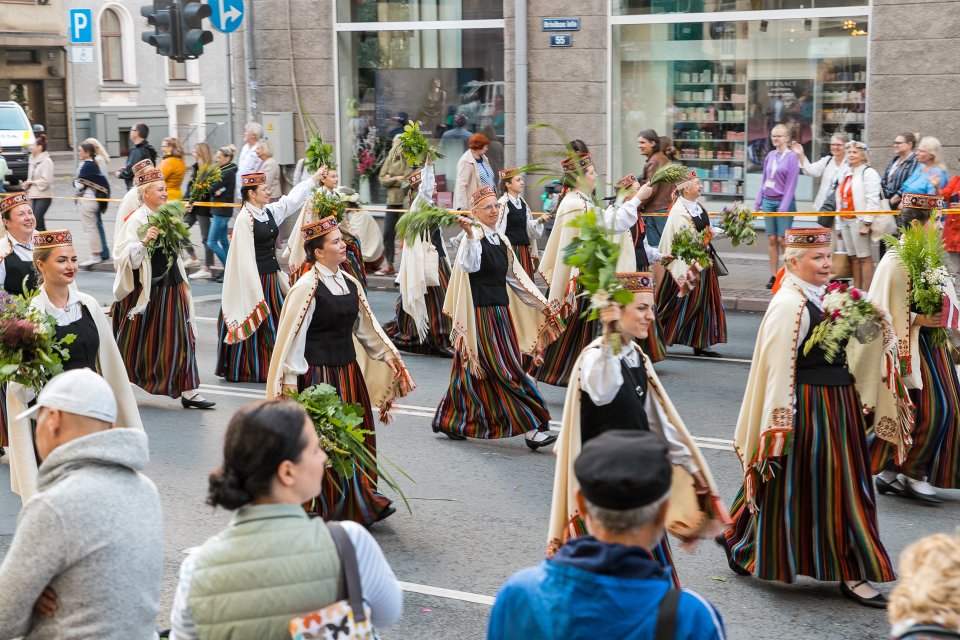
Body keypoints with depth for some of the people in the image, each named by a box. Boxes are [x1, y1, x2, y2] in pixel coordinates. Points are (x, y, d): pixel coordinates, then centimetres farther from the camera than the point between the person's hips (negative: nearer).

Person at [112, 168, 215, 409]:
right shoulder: (135, 220, -13)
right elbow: (127, 258, -22)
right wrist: (144, 241, -33)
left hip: (171, 287, 6)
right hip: (146, 290, -6)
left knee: (181, 338, 1)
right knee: (137, 342, 6)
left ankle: (188, 391, 4)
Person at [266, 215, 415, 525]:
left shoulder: (350, 284, 8)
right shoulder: (306, 287, -14)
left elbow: (366, 327, 17)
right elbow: (291, 336, -13)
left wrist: (392, 359, 14)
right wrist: (290, 383, -14)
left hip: (349, 371, 7)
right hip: (318, 374, -7)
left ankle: (360, 501, 25)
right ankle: (324, 506, 16)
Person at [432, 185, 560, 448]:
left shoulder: (501, 239, 15)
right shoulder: (473, 236, -10)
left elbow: (515, 277, 21)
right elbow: (469, 266, -29)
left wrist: (541, 305, 20)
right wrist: (470, 235, -42)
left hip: (501, 313, 8)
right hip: (480, 314, -8)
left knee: (474, 370, 13)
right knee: (504, 370, -7)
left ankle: (450, 422, 24)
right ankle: (531, 428, -7)